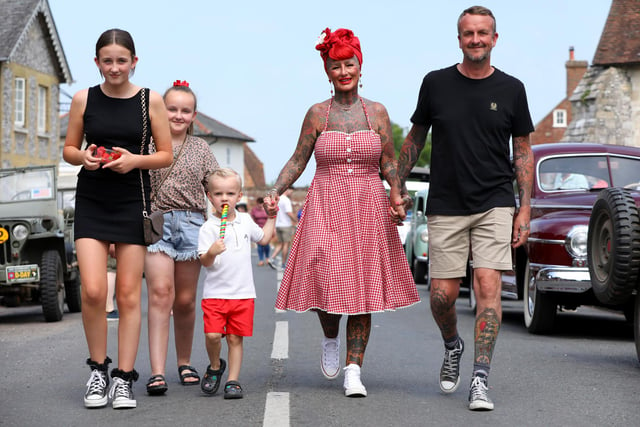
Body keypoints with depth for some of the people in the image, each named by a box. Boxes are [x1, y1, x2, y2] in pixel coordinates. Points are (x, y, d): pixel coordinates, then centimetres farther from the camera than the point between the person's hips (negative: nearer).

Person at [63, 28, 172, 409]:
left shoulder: (151, 100, 0)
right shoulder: (84, 99, 3)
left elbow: (166, 156, 3)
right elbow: (69, 149, 10)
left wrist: (135, 160, -15)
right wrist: (84, 157, -12)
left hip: (133, 203, 0)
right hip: (92, 202, 0)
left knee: (129, 294, 1)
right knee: (93, 291, -11)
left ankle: (124, 379, 9)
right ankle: (98, 369, 9)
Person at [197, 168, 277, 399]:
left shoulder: (245, 220, 10)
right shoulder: (208, 228, -5)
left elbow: (263, 238, 28)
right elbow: (205, 262, -10)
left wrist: (271, 216, 25)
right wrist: (211, 253, -30)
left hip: (243, 293, 3)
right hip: (215, 293, -3)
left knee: (235, 338, 3)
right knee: (212, 335, -14)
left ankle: (233, 380, 12)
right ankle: (215, 366, 14)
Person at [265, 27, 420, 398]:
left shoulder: (377, 112, 6)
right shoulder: (317, 114, 5)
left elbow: (389, 163, 7)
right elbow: (298, 160, 8)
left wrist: (397, 196, -9)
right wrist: (275, 193, -5)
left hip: (368, 208, 1)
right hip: (326, 208, -1)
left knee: (362, 288, -3)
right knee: (327, 281, -12)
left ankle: (354, 370, 2)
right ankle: (330, 339, 21)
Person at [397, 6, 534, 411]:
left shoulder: (511, 89, 3)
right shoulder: (436, 84, 3)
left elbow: (523, 150, 8)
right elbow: (415, 138, 13)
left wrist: (525, 208, 2)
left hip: (495, 205, -1)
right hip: (445, 206, 1)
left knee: (488, 286, -12)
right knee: (443, 295, 0)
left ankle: (480, 380, -8)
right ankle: (452, 347, 32)